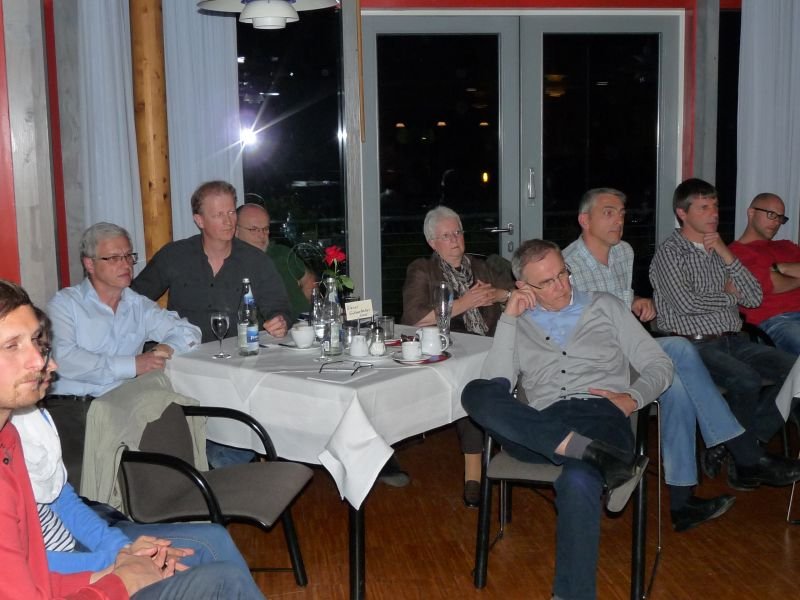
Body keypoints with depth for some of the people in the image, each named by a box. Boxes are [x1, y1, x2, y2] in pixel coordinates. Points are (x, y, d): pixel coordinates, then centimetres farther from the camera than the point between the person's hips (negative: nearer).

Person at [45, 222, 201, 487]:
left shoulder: (138, 306, 19)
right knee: (77, 470, -32)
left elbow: (188, 331, 17)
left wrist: (168, 347, -6)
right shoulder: (64, 304, 4)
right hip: (70, 406, -4)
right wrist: (132, 365, -13)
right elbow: (65, 360, -12)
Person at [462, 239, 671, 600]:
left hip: (599, 414, -2)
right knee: (476, 394, -31)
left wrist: (633, 398, -3)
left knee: (578, 481, -39)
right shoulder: (518, 324, 21)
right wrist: (508, 319, 2)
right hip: (540, 427, 2)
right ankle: (599, 458, -38)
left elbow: (659, 365, 18)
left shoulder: (604, 306, 20)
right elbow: (495, 387, 4)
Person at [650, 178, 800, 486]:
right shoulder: (669, 253, -2)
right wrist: (729, 295, 2)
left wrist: (726, 255, -1)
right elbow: (686, 303, -16)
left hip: (732, 340, 7)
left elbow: (755, 297, 10)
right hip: (694, 344, -7)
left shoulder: (719, 250, 19)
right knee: (746, 380, -31)